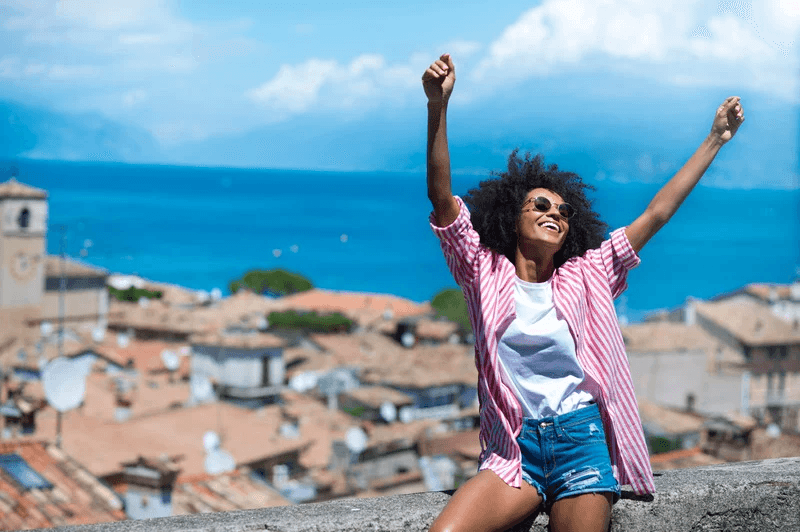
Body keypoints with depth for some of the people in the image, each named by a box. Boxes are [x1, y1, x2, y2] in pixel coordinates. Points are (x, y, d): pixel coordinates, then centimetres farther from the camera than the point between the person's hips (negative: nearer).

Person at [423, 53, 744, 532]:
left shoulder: (585, 274, 13)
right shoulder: (486, 272, 7)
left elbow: (657, 213, 15)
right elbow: (442, 196, -4)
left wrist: (715, 140, 16)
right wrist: (438, 106, -16)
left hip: (582, 442, 1)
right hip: (514, 451, -1)